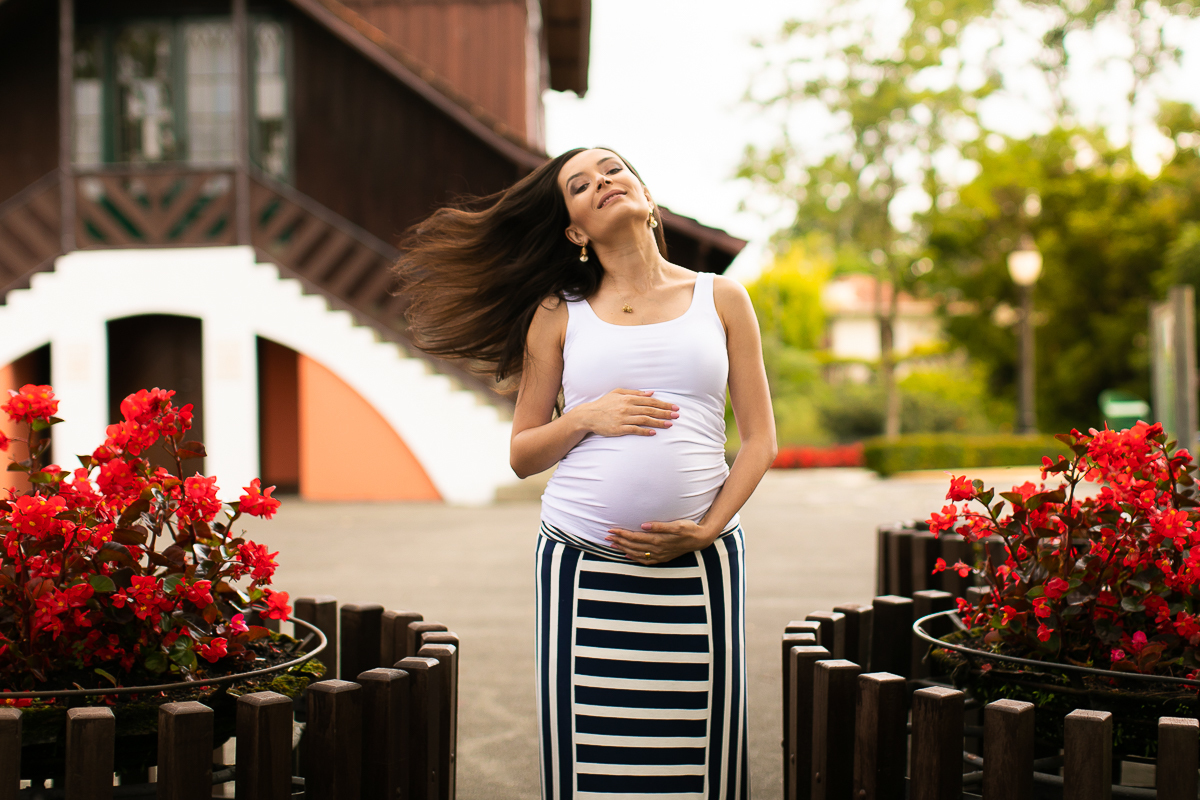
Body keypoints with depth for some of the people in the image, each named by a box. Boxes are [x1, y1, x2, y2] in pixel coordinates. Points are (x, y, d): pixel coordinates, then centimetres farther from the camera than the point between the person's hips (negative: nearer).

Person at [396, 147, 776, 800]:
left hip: (699, 561, 0)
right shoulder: (559, 313, 10)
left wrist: (706, 529, -5)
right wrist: (586, 417, -7)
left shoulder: (721, 299, 11)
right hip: (583, 565, 0)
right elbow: (522, 455, 12)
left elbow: (760, 439, 9)